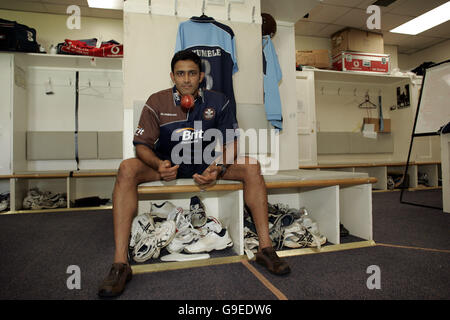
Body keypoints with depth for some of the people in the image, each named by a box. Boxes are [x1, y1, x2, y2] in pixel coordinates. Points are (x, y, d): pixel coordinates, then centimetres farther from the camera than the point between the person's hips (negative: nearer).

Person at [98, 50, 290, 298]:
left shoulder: (216, 101, -3)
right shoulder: (157, 102, -7)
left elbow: (229, 144, -3)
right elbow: (142, 145, -8)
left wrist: (218, 169, -24)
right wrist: (159, 165, -31)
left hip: (206, 164, 1)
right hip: (167, 164, 0)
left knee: (251, 166, -21)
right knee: (127, 169, -29)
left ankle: (265, 248, -15)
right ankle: (120, 264, -26)